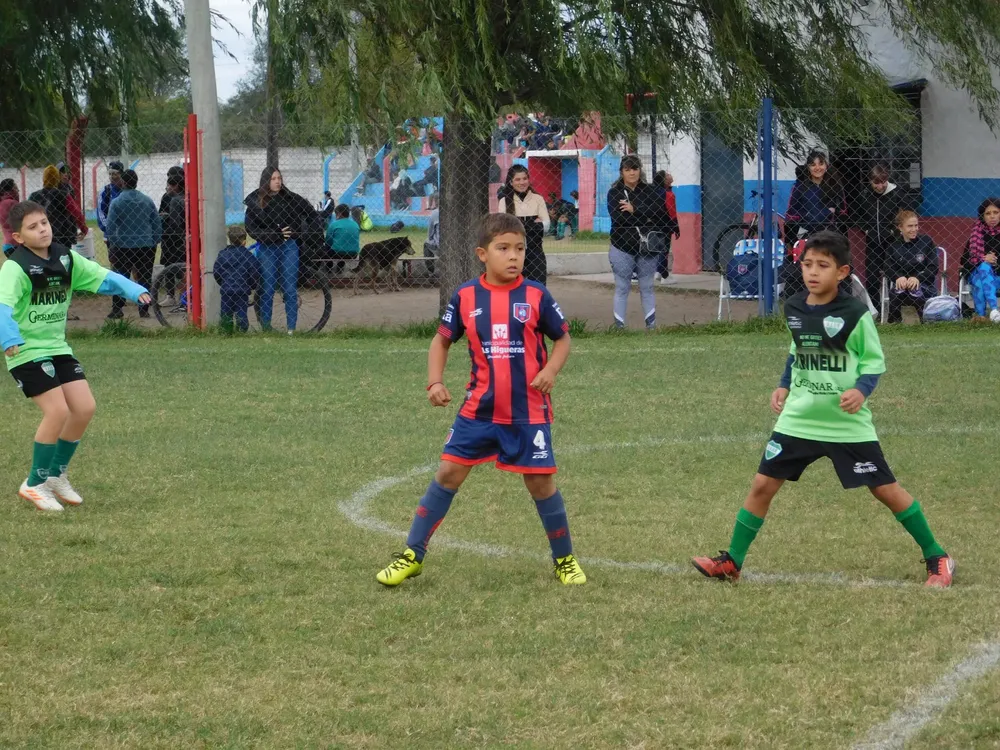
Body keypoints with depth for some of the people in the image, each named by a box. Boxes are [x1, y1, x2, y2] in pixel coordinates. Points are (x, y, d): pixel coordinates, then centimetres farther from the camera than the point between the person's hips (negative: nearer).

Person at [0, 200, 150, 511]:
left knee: (84, 407, -1)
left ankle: (56, 475, 19)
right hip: (26, 352, -7)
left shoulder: (65, 258, 3)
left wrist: (132, 289, -12)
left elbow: (101, 277, 6)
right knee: (58, 410, -17)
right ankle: (35, 484, 0)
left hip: (57, 347, 7)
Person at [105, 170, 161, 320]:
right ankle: (144, 310, 7)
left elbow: (110, 227, -7)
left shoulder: (117, 202, -7)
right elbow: (158, 225, 8)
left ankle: (117, 310, 3)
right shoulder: (148, 201, 4)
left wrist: (111, 246, 2)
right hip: (146, 246, 3)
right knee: (145, 278, 8)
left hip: (123, 246, -3)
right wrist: (154, 243, 17)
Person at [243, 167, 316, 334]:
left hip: (289, 247, 0)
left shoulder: (291, 199, -1)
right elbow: (251, 229, -7)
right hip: (266, 249, 0)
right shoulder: (255, 201, -2)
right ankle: (266, 328, 9)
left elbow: (312, 215, 9)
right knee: (267, 289, 2)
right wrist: (275, 235, -17)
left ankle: (292, 327, 4)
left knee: (290, 289, 0)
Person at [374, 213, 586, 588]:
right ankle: (412, 555, 9)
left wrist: (551, 369, -13)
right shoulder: (465, 297, -2)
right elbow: (442, 340, 10)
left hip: (528, 412, -1)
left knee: (541, 482, 0)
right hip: (479, 409, 1)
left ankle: (564, 559, 19)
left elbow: (563, 338, 5)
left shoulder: (536, 296, -5)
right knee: (448, 473, 0)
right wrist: (435, 382, -4)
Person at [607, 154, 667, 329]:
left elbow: (661, 211, -9)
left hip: (647, 248, 2)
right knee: (622, 288, 2)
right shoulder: (614, 193, 0)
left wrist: (635, 210, -16)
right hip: (623, 247, -2)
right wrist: (646, 217, -13)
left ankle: (651, 325, 13)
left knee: (647, 288, 9)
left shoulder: (649, 190, 6)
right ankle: (619, 326, 5)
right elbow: (619, 219, -14)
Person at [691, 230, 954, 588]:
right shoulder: (793, 309, 2)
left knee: (886, 489, -1)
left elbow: (874, 361, -5)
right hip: (798, 419, 4)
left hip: (848, 423, -4)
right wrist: (784, 386, 10)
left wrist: (861, 389, -22)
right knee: (763, 485, 1)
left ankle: (937, 559, 13)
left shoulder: (855, 313, -13)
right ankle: (732, 562, 13)